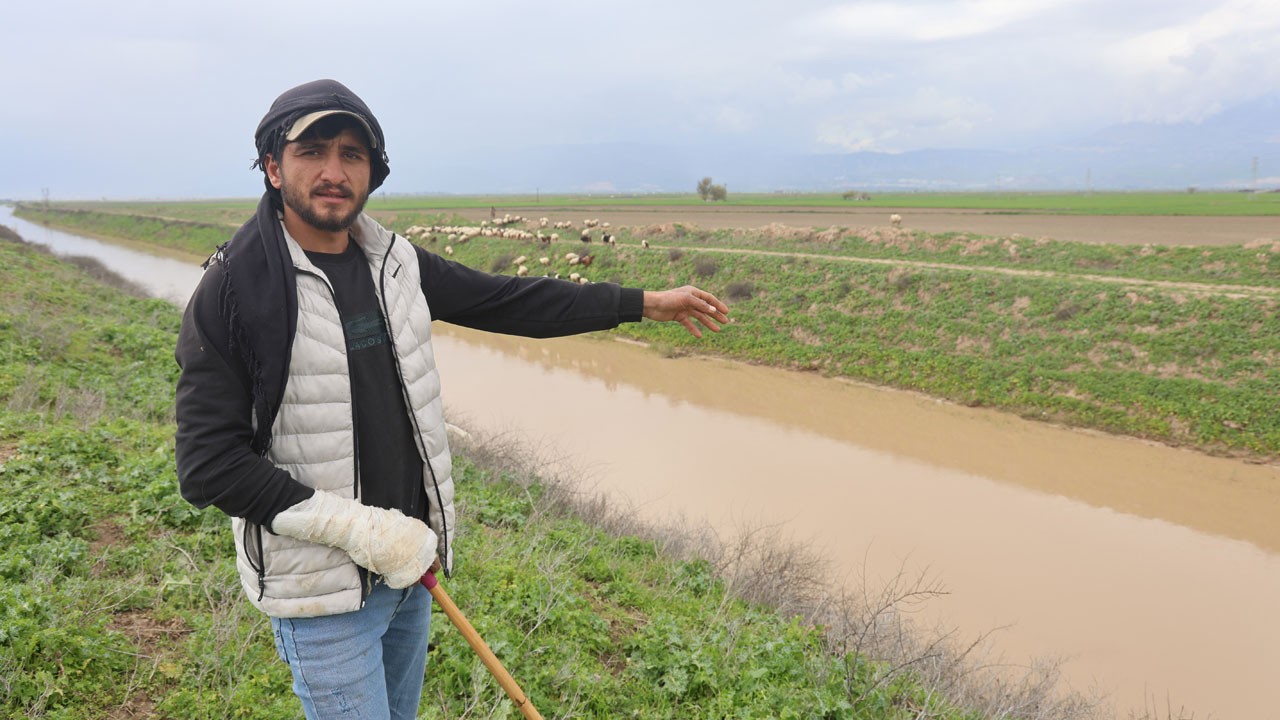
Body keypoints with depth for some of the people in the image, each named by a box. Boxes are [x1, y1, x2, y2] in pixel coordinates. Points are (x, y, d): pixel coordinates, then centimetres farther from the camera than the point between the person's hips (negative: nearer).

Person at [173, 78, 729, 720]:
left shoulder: (396, 262, 2)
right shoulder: (233, 288, -16)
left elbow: (508, 301, 11)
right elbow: (210, 464, -18)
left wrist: (646, 303, 12)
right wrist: (362, 528, -22)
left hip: (410, 563, 6)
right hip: (323, 590, -6)